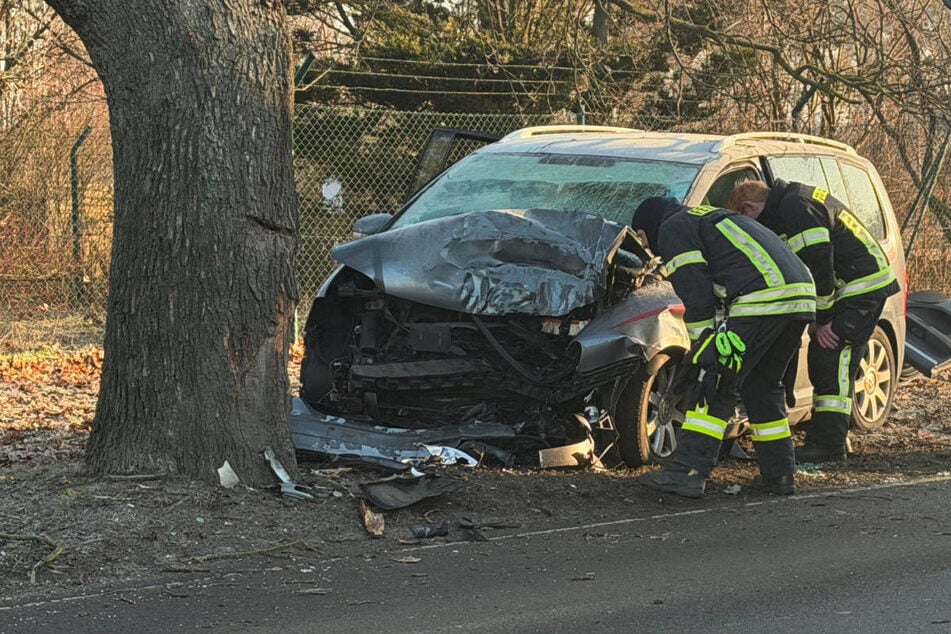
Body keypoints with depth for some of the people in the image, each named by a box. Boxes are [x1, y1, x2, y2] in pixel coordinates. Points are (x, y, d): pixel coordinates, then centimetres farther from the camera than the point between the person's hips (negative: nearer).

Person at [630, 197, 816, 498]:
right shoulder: (708, 217, 36)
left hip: (761, 300, -9)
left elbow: (696, 294, -4)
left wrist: (702, 345, 1)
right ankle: (779, 474, 22)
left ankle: (687, 471, -11)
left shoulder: (673, 228, 8)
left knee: (714, 385, -6)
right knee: (763, 385, 20)